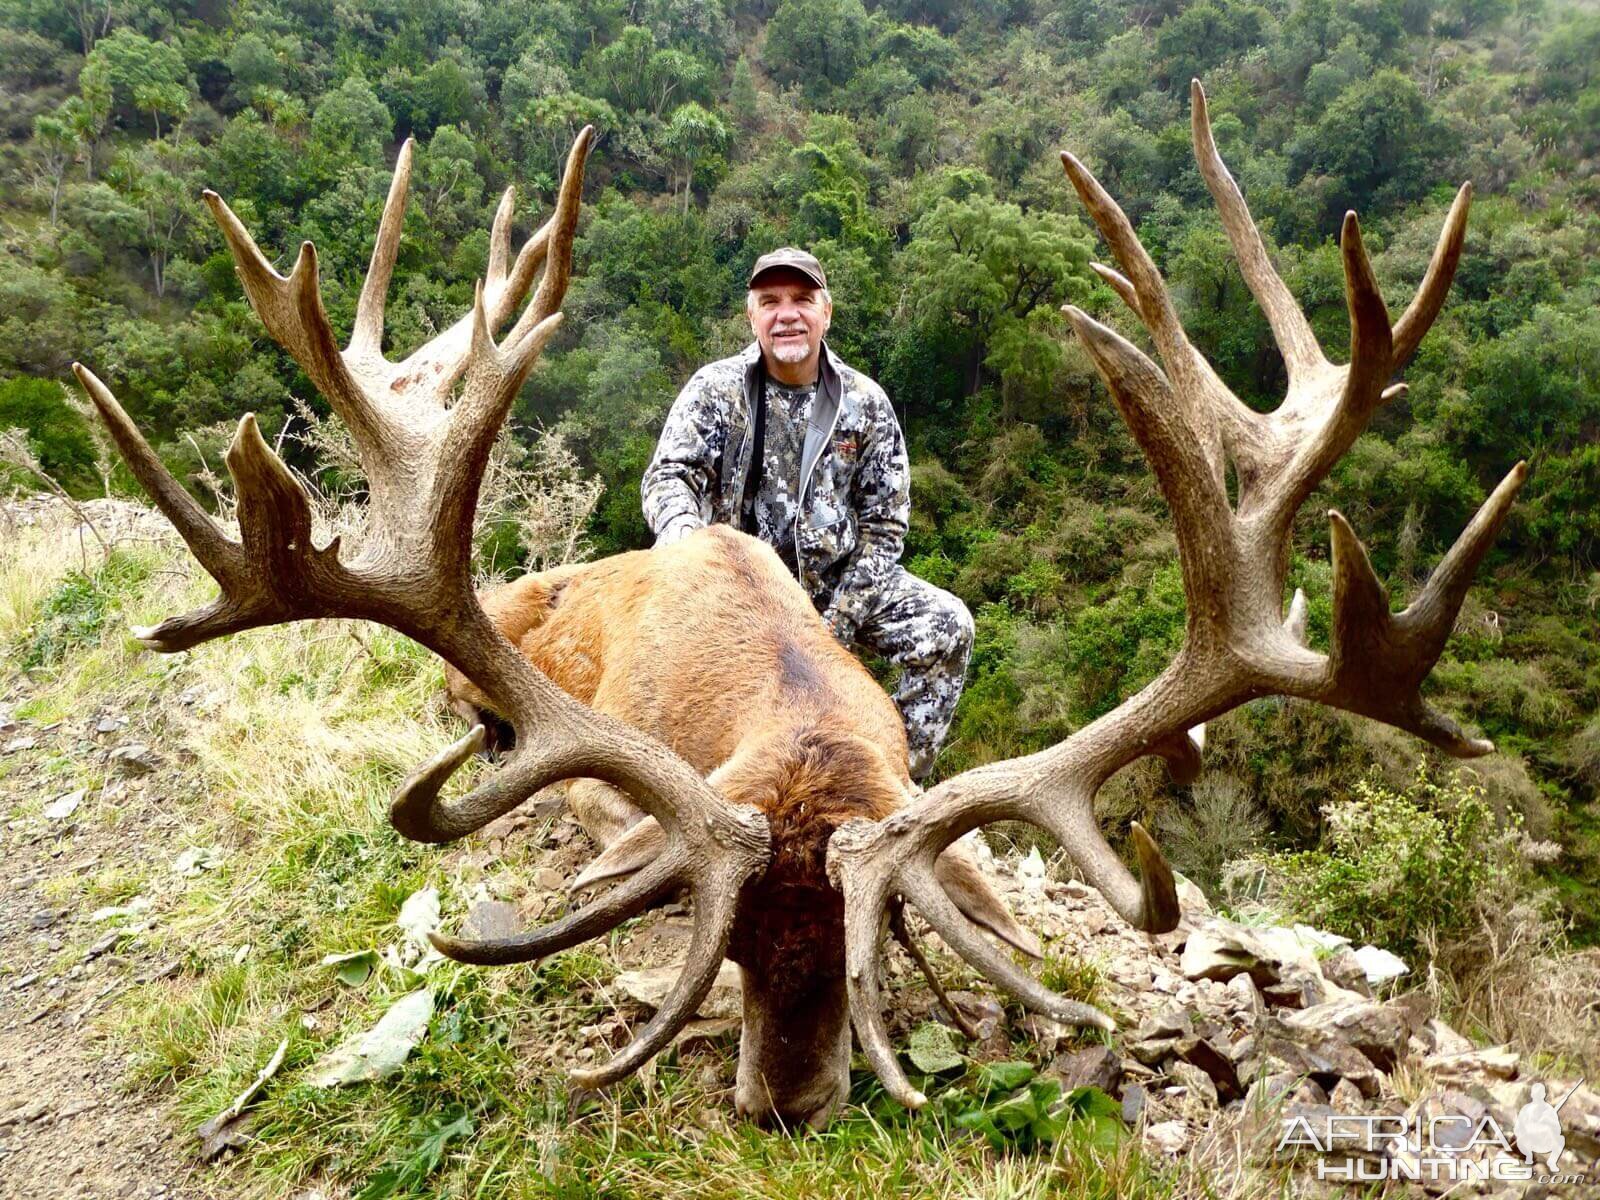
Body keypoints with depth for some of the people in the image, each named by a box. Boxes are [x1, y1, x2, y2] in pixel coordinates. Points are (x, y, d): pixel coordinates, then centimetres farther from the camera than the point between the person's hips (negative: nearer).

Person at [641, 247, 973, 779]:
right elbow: (668, 475, -11)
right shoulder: (716, 388, 0)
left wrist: (840, 619, -10)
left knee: (946, 625, -19)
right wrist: (683, 533, -37)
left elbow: (884, 524, 2)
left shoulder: (865, 402, 3)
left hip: (839, 579, 2)